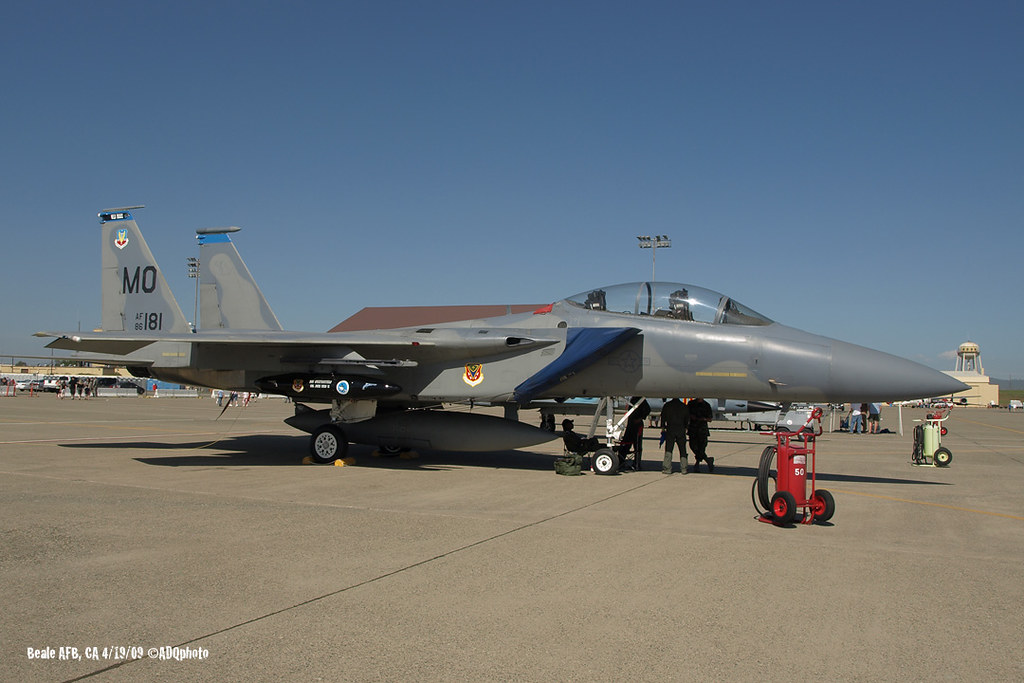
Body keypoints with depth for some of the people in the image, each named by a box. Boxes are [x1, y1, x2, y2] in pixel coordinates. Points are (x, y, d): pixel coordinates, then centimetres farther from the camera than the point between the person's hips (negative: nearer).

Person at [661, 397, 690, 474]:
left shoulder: (667, 405, -1)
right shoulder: (684, 406, 5)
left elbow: (663, 416, 2)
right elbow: (687, 419, 10)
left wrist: (663, 427, 10)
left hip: (670, 429, -2)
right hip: (681, 430, 2)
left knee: (668, 449, 0)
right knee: (682, 449, 8)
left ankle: (667, 468, -5)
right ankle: (683, 469, 7)